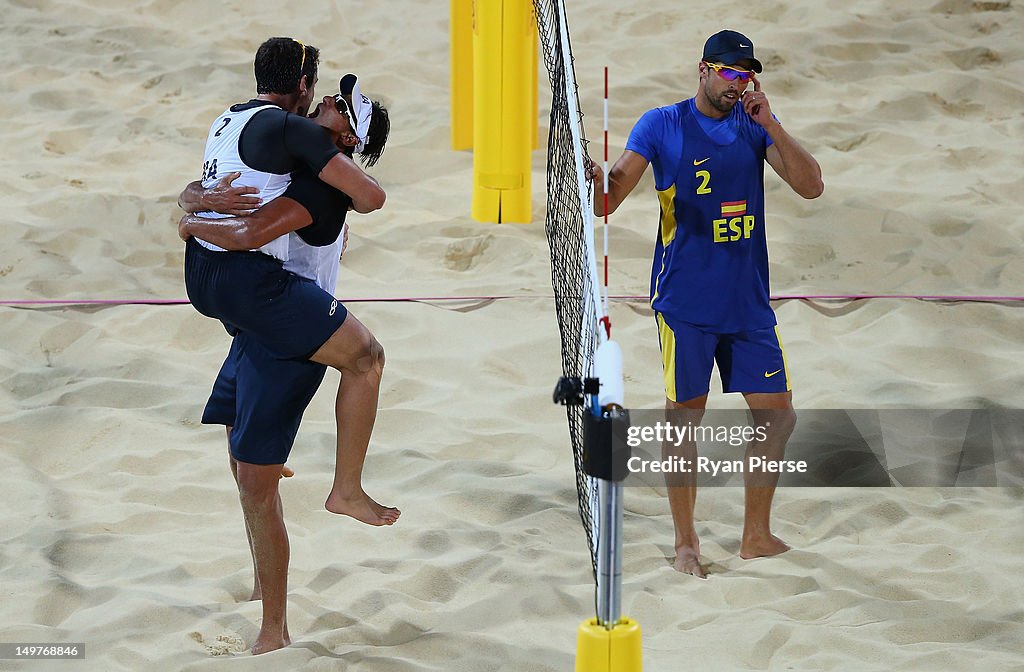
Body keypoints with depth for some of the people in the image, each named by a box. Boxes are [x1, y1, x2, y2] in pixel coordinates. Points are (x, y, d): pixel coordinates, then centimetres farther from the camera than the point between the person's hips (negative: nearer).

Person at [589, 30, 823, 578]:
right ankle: (685, 542, 13)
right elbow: (607, 201, -8)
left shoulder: (756, 124, 5)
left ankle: (756, 534, 21)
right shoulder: (661, 126, -4)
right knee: (684, 418, 2)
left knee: (777, 414, 6)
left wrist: (770, 126, -16)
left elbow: (811, 186, -4)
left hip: (749, 302, 4)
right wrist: (596, 180, -32)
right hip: (686, 302, -4)